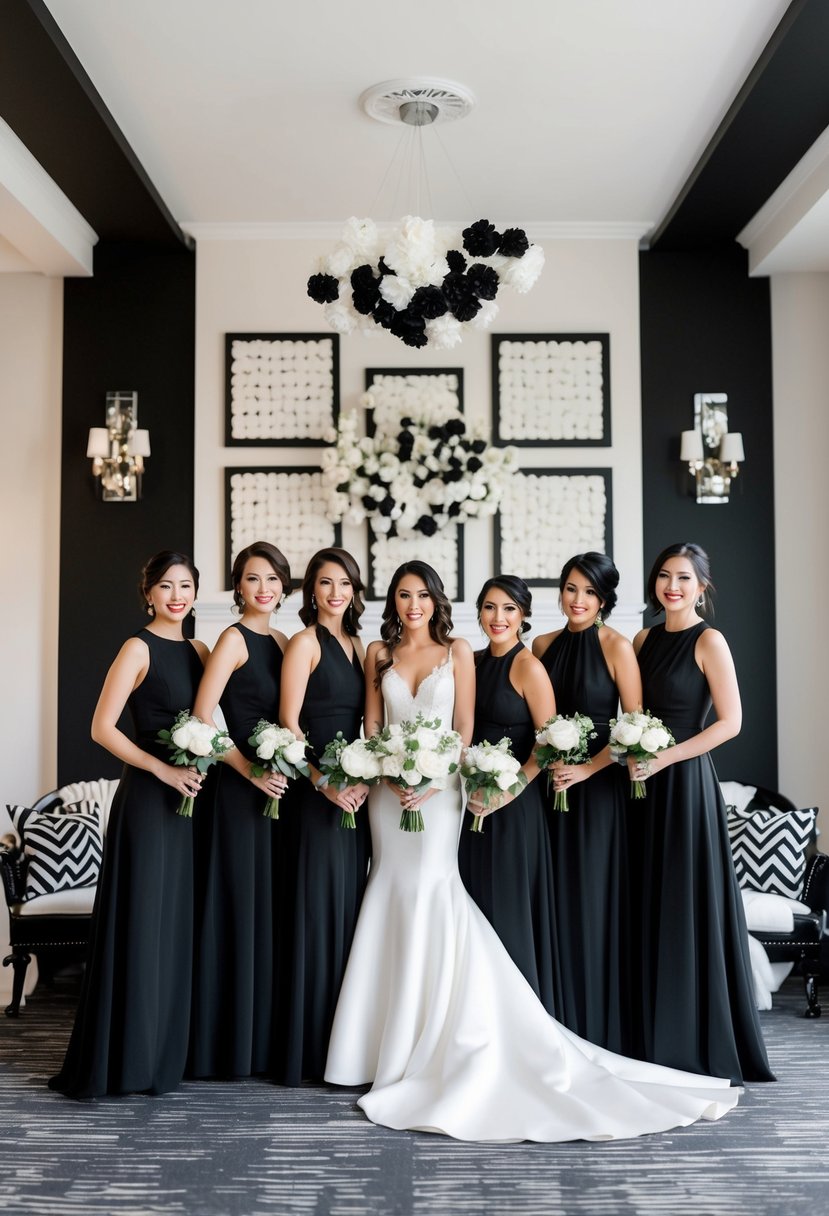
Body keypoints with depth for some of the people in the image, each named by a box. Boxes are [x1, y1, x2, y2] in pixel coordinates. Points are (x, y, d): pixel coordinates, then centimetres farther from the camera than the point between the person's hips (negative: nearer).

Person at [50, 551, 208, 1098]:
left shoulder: (200, 651, 12)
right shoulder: (139, 648, -6)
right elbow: (103, 728, -11)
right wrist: (164, 769, -16)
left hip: (192, 798, 6)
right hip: (148, 800, -6)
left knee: (181, 925, 11)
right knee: (142, 924, -1)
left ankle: (169, 1050, 24)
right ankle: (127, 1058, 12)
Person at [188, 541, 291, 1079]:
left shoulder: (283, 642, 13)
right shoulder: (234, 639, -8)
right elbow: (202, 716, -15)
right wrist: (251, 770, -16)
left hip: (278, 787, 7)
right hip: (240, 790, -7)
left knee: (272, 908, 12)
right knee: (240, 906, 0)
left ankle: (265, 1038, 24)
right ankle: (229, 1042, 13)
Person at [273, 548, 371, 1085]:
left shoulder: (356, 646, 15)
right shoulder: (305, 643, -6)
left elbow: (363, 722, 14)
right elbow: (289, 723, -12)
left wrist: (366, 779, 0)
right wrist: (324, 782, -17)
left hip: (354, 792, 7)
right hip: (317, 793, -7)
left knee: (349, 908, 12)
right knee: (316, 909, -2)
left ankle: (345, 1038, 23)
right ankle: (309, 1046, 9)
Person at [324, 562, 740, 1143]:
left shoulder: (457, 652, 2)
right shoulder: (379, 654, 10)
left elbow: (464, 728, -3)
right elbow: (371, 725, 7)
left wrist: (432, 780, -15)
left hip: (439, 789, -3)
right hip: (388, 789, 3)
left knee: (430, 890, -11)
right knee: (394, 890, 4)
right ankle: (391, 1046, 14)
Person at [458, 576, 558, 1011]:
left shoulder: (528, 666, -11)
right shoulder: (473, 662, 9)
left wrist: (509, 791, -18)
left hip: (514, 805, -6)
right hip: (473, 803, 7)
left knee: (508, 907, 1)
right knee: (474, 908, 13)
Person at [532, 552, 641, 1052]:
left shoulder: (616, 646, -6)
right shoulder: (544, 645, 9)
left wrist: (587, 768, -15)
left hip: (600, 786, -5)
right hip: (553, 786, 5)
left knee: (595, 899, -1)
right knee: (557, 900, 7)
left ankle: (602, 1026, 13)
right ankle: (561, 1024, 19)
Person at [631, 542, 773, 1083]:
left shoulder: (709, 641, -7)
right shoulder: (644, 639, 12)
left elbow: (730, 721, -12)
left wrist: (663, 759, -17)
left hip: (685, 781, -6)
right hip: (645, 785, 6)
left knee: (690, 907, 0)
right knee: (651, 907, 9)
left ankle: (702, 1044, 15)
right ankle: (658, 1039, 21)